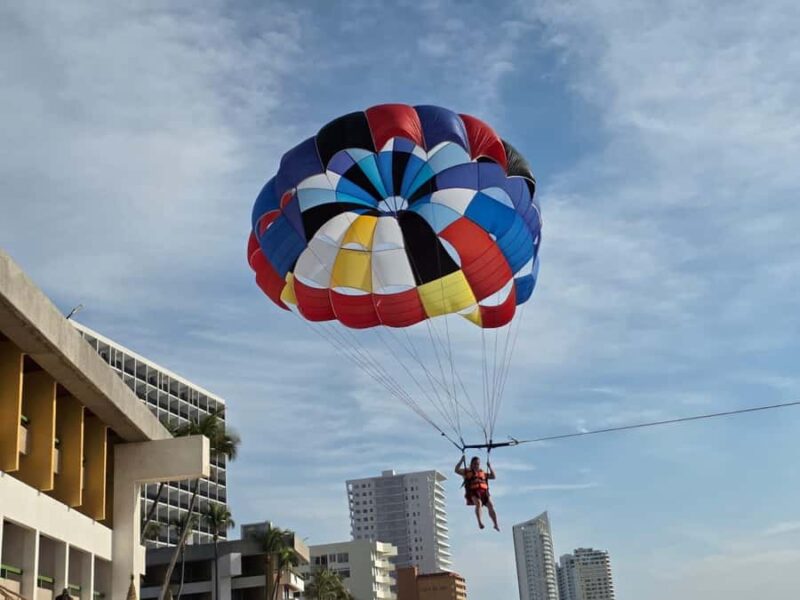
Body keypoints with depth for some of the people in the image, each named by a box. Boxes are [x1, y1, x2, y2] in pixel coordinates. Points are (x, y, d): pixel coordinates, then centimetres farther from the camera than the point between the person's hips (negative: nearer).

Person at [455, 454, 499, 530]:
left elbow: (493, 476, 36)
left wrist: (490, 467, 28)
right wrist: (461, 461, 3)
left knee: (490, 506, -18)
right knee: (478, 503, -35)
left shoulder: (483, 473, 31)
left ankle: (496, 524, -19)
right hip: (473, 493, -4)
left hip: (484, 492, 4)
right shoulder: (467, 472, 19)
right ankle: (480, 522, -47)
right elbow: (457, 470, 7)